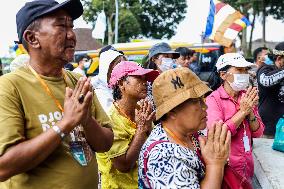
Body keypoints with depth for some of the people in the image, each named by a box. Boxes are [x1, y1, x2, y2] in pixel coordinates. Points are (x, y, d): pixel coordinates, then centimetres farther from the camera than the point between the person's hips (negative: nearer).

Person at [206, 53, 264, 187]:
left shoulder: (247, 98, 1)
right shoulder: (213, 99, -16)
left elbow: (258, 133, 0)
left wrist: (250, 112, -17)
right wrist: (243, 111, -24)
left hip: (247, 164, 5)